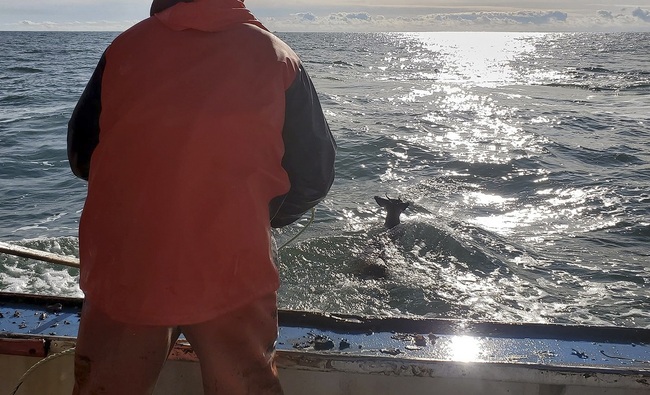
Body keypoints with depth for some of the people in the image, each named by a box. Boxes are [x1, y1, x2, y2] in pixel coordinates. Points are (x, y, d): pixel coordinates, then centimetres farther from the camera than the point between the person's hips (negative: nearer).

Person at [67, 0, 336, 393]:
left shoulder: (125, 47, 1)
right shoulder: (277, 58, -2)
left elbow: (81, 154, 9)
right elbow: (313, 175, -2)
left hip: (124, 270, 2)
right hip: (232, 274, -1)